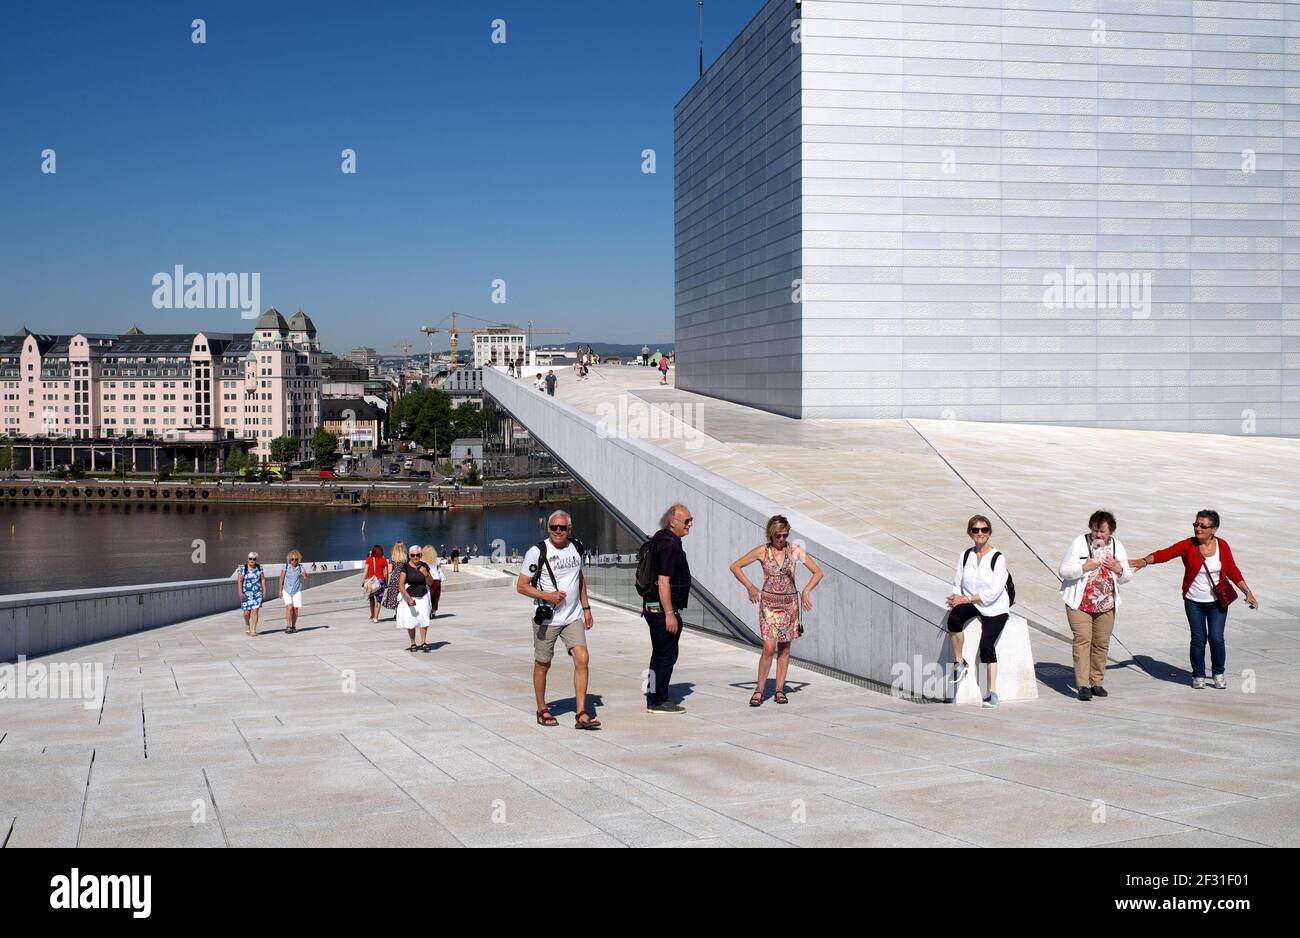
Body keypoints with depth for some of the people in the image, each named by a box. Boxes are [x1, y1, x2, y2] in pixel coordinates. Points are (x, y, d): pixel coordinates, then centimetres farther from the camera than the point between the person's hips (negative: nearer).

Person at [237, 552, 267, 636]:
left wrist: (264, 590, 0)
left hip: (257, 593, 1)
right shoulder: (243, 569, -4)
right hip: (246, 594, -1)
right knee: (247, 612, 1)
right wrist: (240, 593, -13)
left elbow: (263, 579, 6)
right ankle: (247, 625, 32)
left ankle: (253, 630, -2)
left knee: (255, 611, -7)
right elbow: (240, 581, -6)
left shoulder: (259, 568, 4)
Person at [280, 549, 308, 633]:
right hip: (287, 591, -1)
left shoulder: (300, 567, -6)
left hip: (297, 591, 1)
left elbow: (306, 578, -16)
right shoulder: (286, 567, -7)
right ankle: (288, 627, -10)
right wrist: (280, 590, 5)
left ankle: (293, 626, 17)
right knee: (289, 608, -17)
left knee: (295, 609, -1)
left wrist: (305, 575, -39)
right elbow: (281, 579, 3)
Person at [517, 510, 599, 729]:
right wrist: (547, 596, -19)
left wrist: (586, 608, 17)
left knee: (582, 659, -10)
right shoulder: (537, 552, -10)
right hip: (546, 619, -4)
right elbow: (521, 585, -7)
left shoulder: (576, 548, 6)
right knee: (542, 665, 7)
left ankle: (581, 714, -9)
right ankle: (542, 711, 24)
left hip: (573, 618, 4)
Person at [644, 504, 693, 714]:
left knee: (661, 654, 16)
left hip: (653, 607, 11)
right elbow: (663, 582, -24)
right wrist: (669, 614, -24)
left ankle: (655, 698, 23)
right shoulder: (669, 544, -18)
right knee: (667, 654, -3)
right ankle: (658, 701, 2)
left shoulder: (660, 539, 15)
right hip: (663, 609, -11)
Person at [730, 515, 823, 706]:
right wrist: (750, 587, -5)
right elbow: (735, 567, 4)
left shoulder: (795, 550, -1)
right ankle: (759, 690, -2)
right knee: (769, 648, -11)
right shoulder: (762, 551, -4)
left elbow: (817, 572, 4)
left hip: (790, 603, 2)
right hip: (768, 603, -2)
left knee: (784, 648, 6)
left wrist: (806, 591, -9)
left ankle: (779, 690, 14)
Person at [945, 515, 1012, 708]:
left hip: (995, 608, -3)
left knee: (986, 645, -20)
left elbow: (993, 592, -15)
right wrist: (956, 598, -13)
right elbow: (957, 585, 10)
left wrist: (966, 598, -20)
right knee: (954, 617, -30)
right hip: (971, 604, 3)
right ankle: (959, 662, -13)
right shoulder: (964, 556, 7)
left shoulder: (998, 558, -8)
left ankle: (992, 692, -10)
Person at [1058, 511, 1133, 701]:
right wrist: (1084, 568, -23)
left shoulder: (1117, 546, 7)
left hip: (1106, 605, 4)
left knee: (1101, 643, 6)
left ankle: (1096, 682, 18)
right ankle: (1083, 685, -12)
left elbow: (1127, 577, 12)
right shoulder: (1079, 543, -6)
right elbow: (1064, 571, -9)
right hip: (1080, 603, -4)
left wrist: (1119, 569, -10)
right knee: (1082, 640, -11)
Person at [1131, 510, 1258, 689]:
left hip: (1217, 602, 1)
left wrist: (1248, 592, 5)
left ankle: (1219, 673, 19)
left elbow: (1233, 571, 7)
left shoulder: (1222, 546, -2)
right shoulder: (1188, 545, -8)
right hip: (1194, 602, 0)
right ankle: (1198, 676, 18)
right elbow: (1164, 554, -19)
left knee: (1216, 638, -4)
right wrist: (1144, 561, -36)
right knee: (1198, 639, 1)